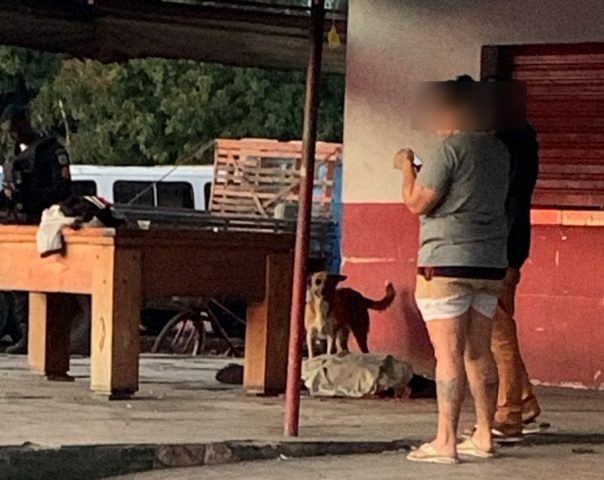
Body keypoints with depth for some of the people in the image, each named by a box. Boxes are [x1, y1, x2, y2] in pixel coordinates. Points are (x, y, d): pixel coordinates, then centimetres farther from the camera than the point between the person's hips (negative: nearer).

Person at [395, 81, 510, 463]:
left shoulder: (451, 148, -12)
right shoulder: (499, 150, 12)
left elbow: (417, 203, -13)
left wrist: (408, 168, 4)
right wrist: (424, 173, 25)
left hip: (447, 261, -8)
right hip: (491, 263, 8)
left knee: (448, 353, -7)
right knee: (479, 352, 13)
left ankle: (446, 442, -8)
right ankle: (484, 436, 17)